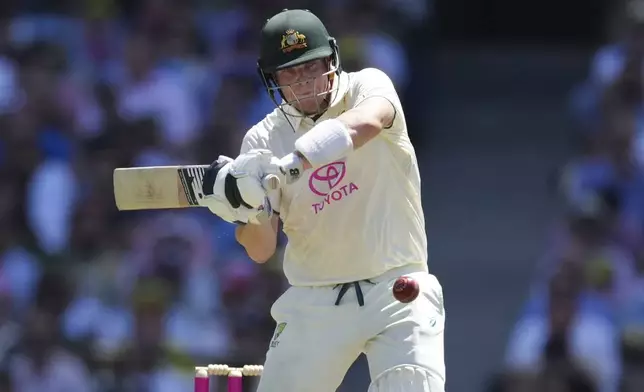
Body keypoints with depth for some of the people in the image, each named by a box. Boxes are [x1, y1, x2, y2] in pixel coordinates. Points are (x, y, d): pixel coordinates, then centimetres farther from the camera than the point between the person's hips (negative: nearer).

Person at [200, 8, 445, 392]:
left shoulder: (367, 88, -5)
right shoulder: (264, 140, 1)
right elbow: (261, 250, -3)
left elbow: (368, 122, -32)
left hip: (396, 290, -2)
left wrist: (291, 162, -46)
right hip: (314, 303, 2)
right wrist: (250, 211, -27)